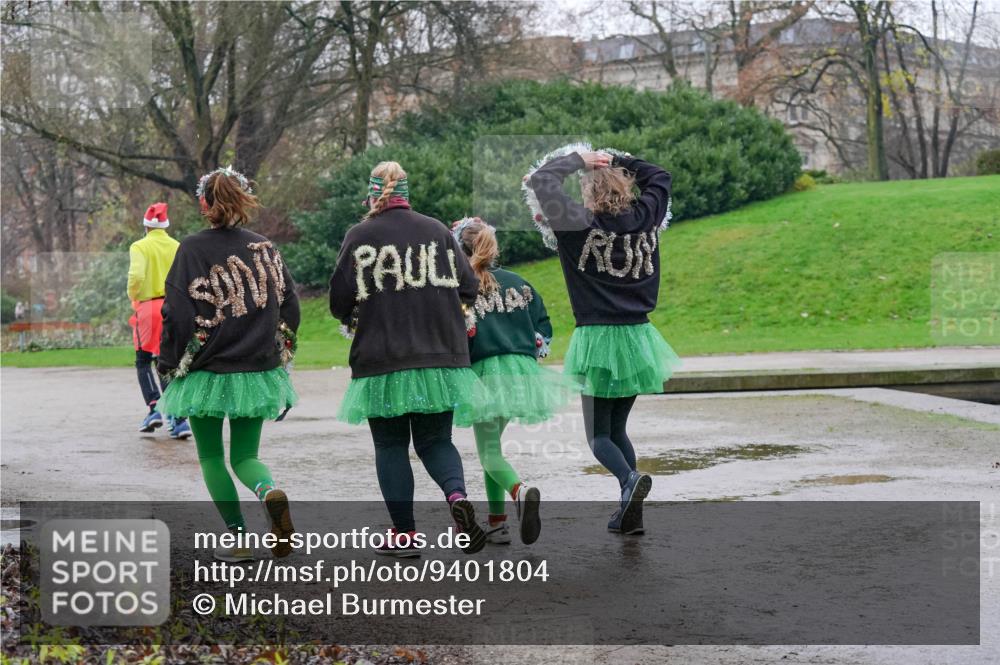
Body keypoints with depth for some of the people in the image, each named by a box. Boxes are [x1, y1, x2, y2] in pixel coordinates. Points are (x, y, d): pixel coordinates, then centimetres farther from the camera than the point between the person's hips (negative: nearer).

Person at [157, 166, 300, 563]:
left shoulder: (193, 250, -9)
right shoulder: (265, 248, 4)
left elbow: (178, 312, -12)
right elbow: (290, 306, 7)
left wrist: (169, 364, -1)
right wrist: (279, 357, 18)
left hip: (208, 373, -3)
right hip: (259, 372, 4)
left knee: (211, 456, 12)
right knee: (245, 456, 13)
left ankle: (238, 539, 4)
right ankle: (271, 494, -19)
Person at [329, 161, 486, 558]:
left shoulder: (360, 236, -5)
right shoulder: (437, 231, 4)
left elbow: (340, 299, -6)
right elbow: (468, 287, 5)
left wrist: (352, 318, 17)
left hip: (382, 360, -2)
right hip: (440, 357, 3)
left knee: (390, 446, 9)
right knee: (435, 440, 12)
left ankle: (404, 535, 6)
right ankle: (457, 495, -17)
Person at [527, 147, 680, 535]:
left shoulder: (581, 224, -11)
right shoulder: (645, 218, 3)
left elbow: (540, 179, -10)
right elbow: (660, 177, 22)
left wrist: (580, 160, 2)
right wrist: (616, 161, 20)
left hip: (598, 336, -5)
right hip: (637, 334, 5)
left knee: (598, 433, 3)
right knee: (618, 427, 16)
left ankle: (630, 479, -25)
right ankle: (629, 513, 8)